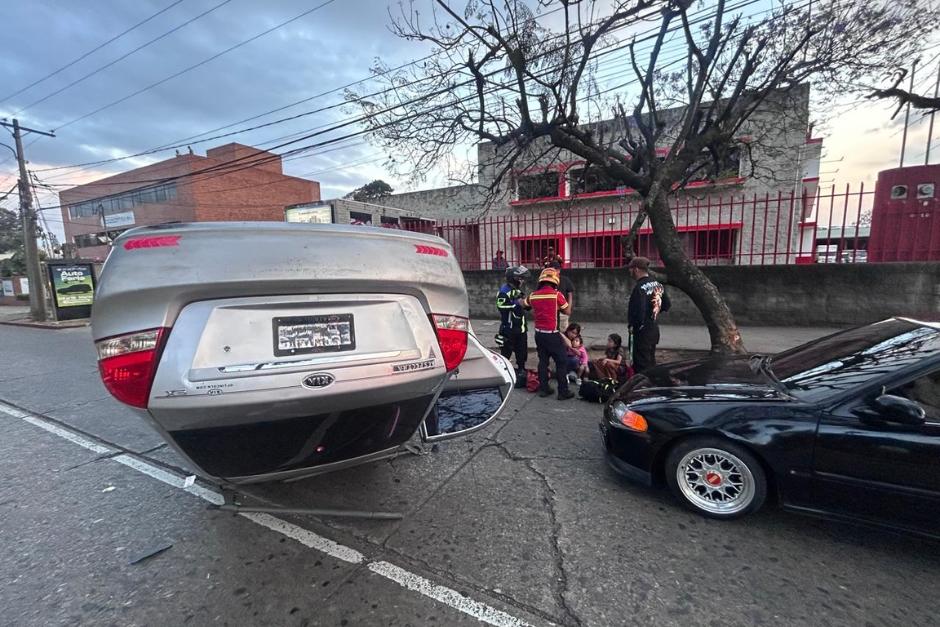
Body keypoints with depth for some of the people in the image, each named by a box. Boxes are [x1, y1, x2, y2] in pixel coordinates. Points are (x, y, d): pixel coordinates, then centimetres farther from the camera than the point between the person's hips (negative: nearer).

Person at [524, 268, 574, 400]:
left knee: (543, 361, 16)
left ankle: (543, 389, 22)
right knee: (561, 362, 5)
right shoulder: (557, 294, -12)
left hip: (539, 333, 6)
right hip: (552, 334, -5)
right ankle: (563, 391, 8)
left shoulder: (533, 295, 2)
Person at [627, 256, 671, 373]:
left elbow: (639, 310, -25)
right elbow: (666, 304, 15)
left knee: (642, 365, -1)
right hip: (655, 329, 9)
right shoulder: (658, 284, 7)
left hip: (643, 331, -9)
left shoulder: (640, 287, -19)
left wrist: (634, 326, -11)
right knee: (651, 362, 20)